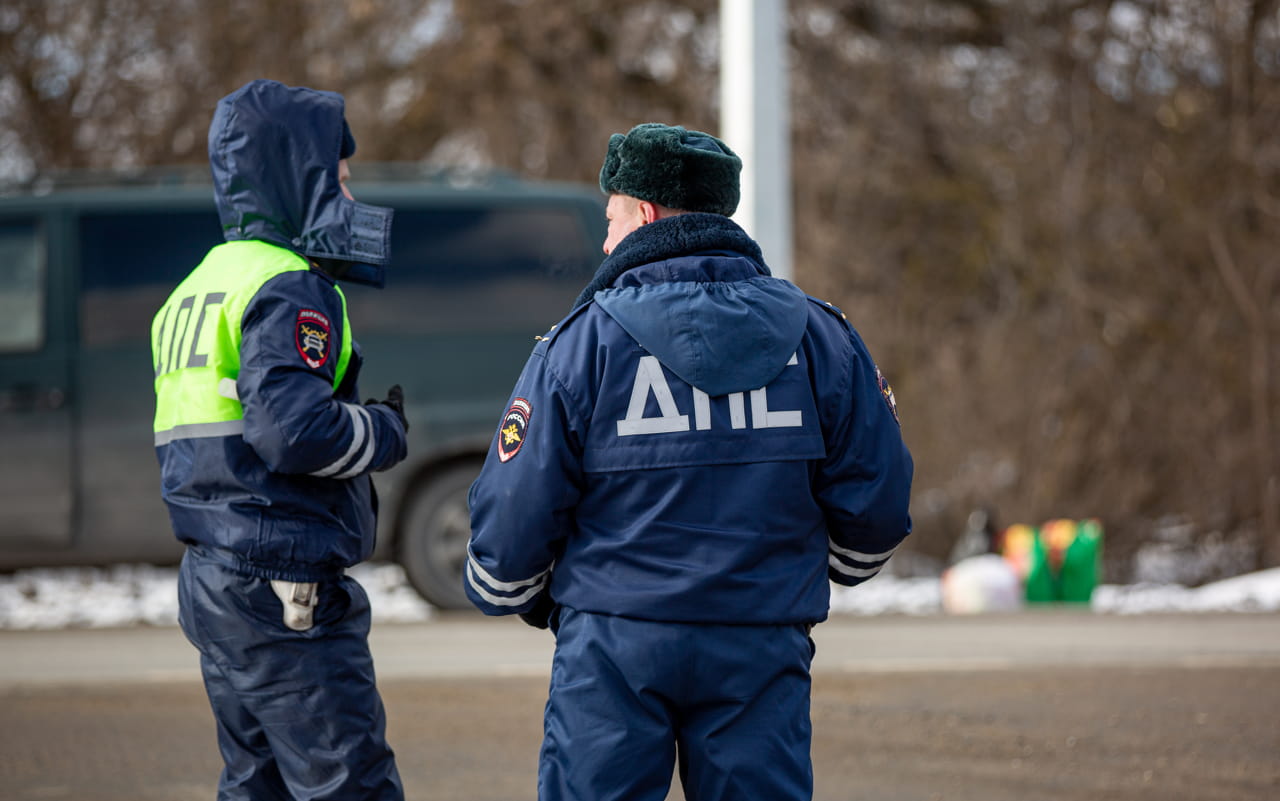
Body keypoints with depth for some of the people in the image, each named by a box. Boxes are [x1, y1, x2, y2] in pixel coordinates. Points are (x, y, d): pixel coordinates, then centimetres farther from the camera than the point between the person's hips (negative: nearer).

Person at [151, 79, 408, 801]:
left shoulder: (199, 287, 19)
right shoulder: (290, 289, -12)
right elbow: (295, 430, -24)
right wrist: (386, 432, -7)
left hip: (211, 578, 10)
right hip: (283, 585, -10)